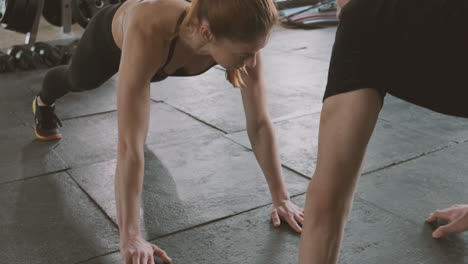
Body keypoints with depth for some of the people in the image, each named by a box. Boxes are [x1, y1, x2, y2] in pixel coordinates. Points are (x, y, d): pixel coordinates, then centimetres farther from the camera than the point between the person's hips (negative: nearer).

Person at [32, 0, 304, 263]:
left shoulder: (240, 35, -40)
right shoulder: (150, 35, -53)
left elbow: (260, 122, -32)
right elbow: (130, 144, -54)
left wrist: (282, 198, -30)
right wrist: (130, 236, -52)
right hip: (113, 35, -2)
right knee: (78, 80, 32)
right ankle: (44, 102, 65)